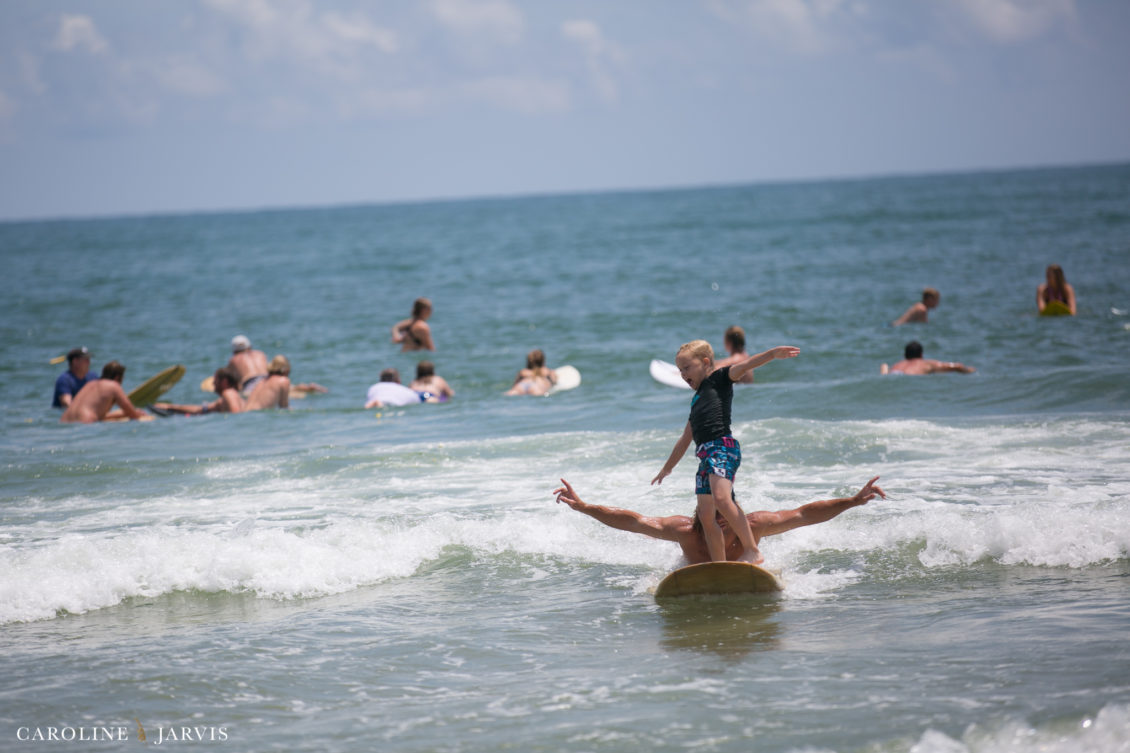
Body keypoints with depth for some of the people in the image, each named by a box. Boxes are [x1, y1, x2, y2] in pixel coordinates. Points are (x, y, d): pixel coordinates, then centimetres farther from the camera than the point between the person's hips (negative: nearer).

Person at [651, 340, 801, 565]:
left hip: (723, 447, -9)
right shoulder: (697, 400, 31)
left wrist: (773, 354, -24)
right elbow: (686, 438, 40)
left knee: (721, 498, -29)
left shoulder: (718, 378, 10)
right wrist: (667, 468, 46)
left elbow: (743, 366, -8)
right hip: (705, 457, 9)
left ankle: (753, 550, -28)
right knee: (706, 516, 0)